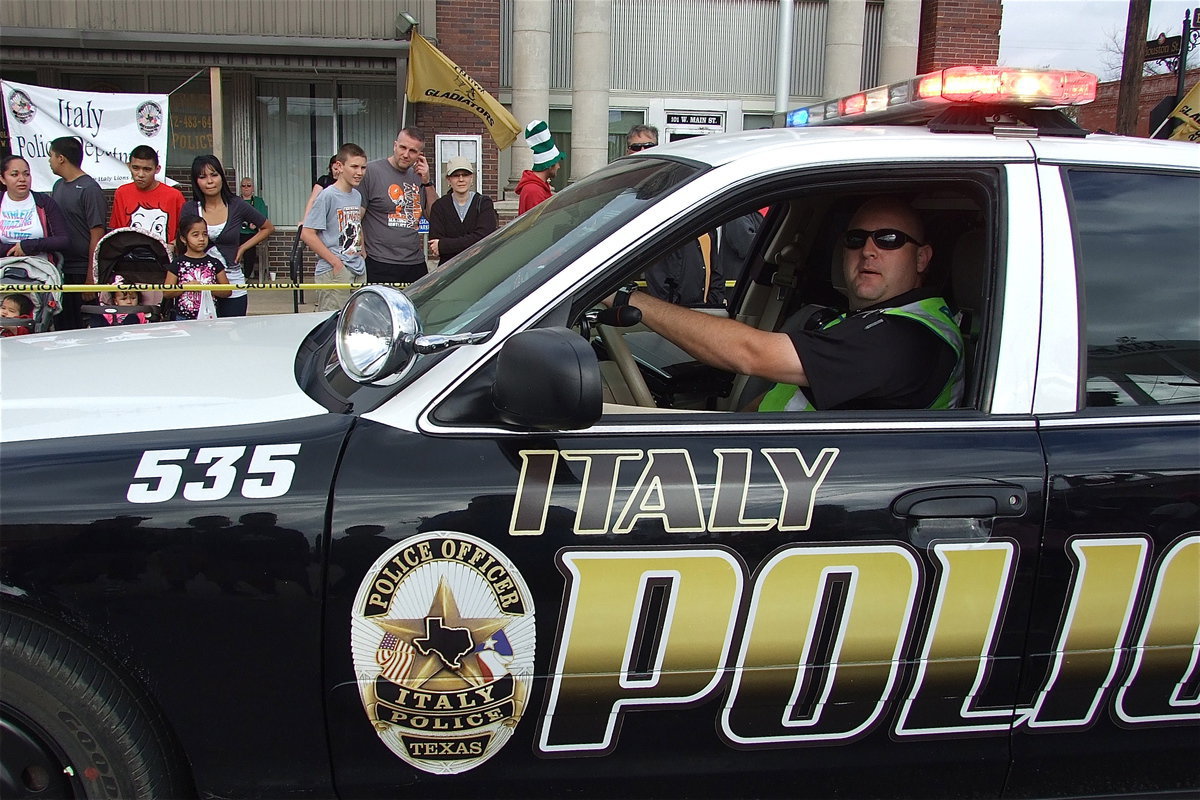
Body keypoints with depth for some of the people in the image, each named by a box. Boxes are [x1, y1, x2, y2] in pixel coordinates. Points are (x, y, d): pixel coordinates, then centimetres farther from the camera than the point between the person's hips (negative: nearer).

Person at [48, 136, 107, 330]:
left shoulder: (89, 189, -10)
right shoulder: (58, 186, 14)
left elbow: (97, 235, -14)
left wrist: (91, 276, -16)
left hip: (82, 271, -7)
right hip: (59, 270, 8)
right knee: (61, 326, 10)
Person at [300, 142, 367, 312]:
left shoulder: (357, 196, 13)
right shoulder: (328, 195, -10)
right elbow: (307, 234, -14)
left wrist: (362, 257, 12)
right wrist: (335, 262, -15)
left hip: (358, 271, 8)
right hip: (334, 272, -8)